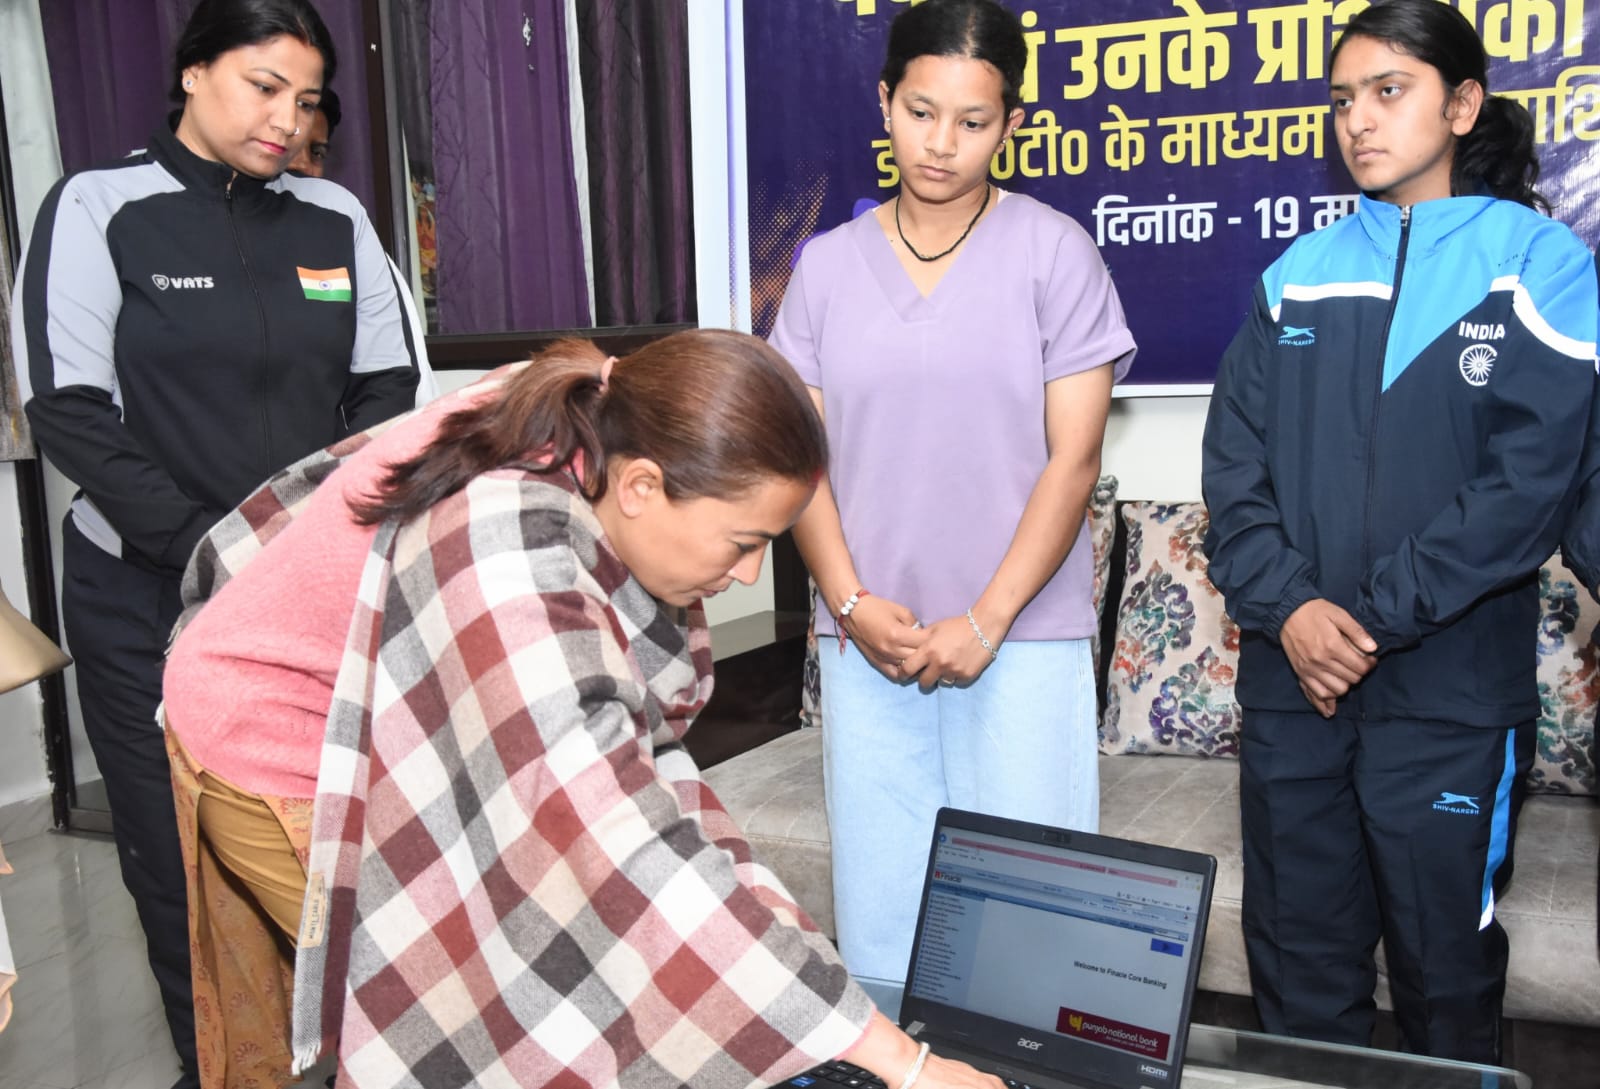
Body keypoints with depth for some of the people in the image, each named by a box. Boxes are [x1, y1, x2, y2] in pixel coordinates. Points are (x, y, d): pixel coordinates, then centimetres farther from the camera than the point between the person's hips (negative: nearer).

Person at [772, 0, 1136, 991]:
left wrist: (985, 623, -10)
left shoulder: (1053, 252, -1)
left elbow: (1073, 459, -5)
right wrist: (851, 602, -7)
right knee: (878, 910, 10)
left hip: (1023, 641, -2)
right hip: (869, 644, 3)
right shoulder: (829, 266, 7)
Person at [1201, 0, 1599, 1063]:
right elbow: (1235, 460, 4)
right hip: (1289, 683, 3)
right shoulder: (1298, 275, 9)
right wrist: (1285, 605, -11)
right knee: (1296, 965, 14)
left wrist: (1376, 616, -14)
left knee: (1448, 975, 11)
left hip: (1450, 692, -3)